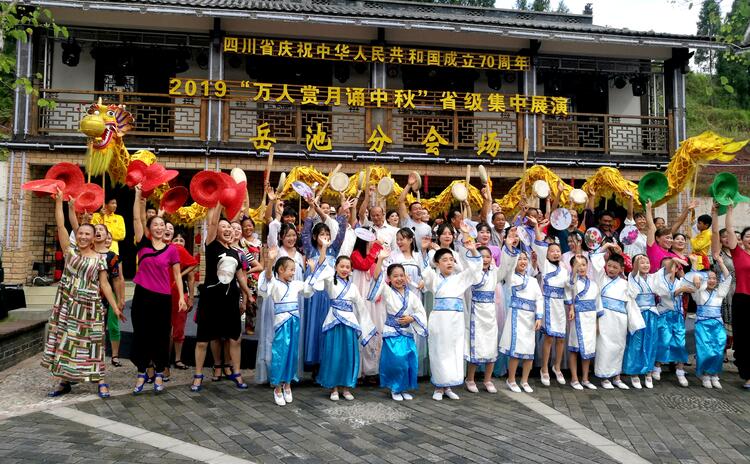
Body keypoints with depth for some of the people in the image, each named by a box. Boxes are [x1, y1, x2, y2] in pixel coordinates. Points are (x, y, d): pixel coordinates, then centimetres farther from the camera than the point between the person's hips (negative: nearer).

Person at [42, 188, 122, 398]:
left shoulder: (99, 259, 0)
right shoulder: (70, 250, 5)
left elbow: (104, 285, 1)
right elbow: (60, 226, -2)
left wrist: (115, 307, -3)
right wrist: (59, 201, -6)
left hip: (89, 307, -2)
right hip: (66, 305, 2)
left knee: (89, 343, -1)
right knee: (64, 341, 6)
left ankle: (101, 382, 4)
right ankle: (65, 381, 18)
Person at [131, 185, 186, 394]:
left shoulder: (171, 249, 1)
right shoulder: (142, 244, 2)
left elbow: (177, 275, 4)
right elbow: (136, 218, -4)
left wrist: (181, 297, -2)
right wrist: (138, 195, -10)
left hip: (163, 298, 0)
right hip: (142, 296, 1)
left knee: (161, 336, 6)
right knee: (141, 335, 7)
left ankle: (159, 375, 19)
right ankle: (141, 374, 20)